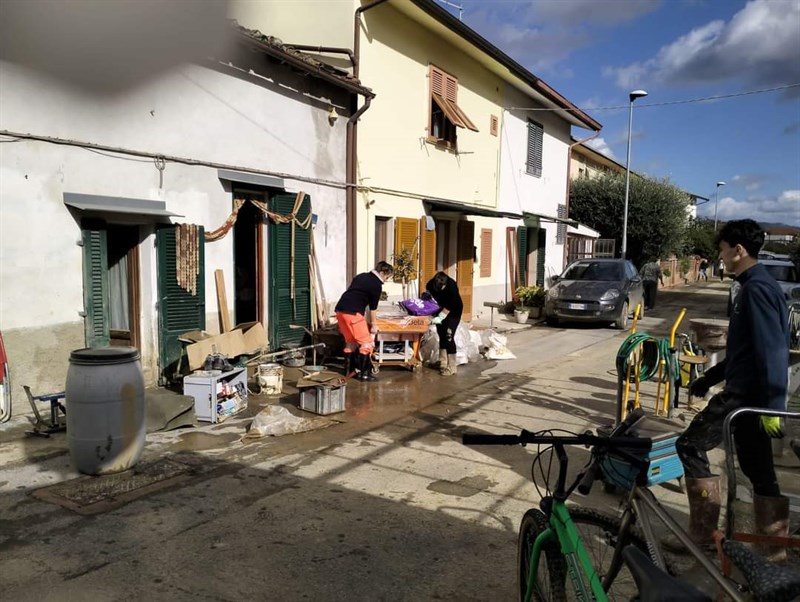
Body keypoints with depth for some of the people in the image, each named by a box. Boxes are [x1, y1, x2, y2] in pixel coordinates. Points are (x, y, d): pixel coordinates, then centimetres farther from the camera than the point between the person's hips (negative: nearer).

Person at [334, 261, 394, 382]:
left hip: (340, 309, 9)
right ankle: (364, 373, 3)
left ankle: (348, 370, 25)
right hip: (352, 312, -9)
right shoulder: (376, 285, -3)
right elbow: (373, 307, 2)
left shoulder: (361, 276, 21)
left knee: (350, 341, 20)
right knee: (367, 343, 2)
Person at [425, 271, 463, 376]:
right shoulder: (431, 283, -17)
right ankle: (443, 363, 17)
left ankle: (452, 367, -10)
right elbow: (428, 292, 7)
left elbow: (449, 307, -29)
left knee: (448, 337, -14)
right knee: (441, 336, 8)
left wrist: (440, 317, -32)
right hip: (441, 310, 6)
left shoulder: (452, 287, -34)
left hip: (454, 312, -6)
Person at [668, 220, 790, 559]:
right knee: (757, 470, 13)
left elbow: (772, 349, -23)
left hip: (746, 396, -10)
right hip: (748, 394, 10)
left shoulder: (756, 288, -16)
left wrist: (772, 405, -25)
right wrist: (706, 380, 25)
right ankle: (772, 547, 22)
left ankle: (703, 532, 6)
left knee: (690, 446, -2)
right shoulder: (755, 286, 16)